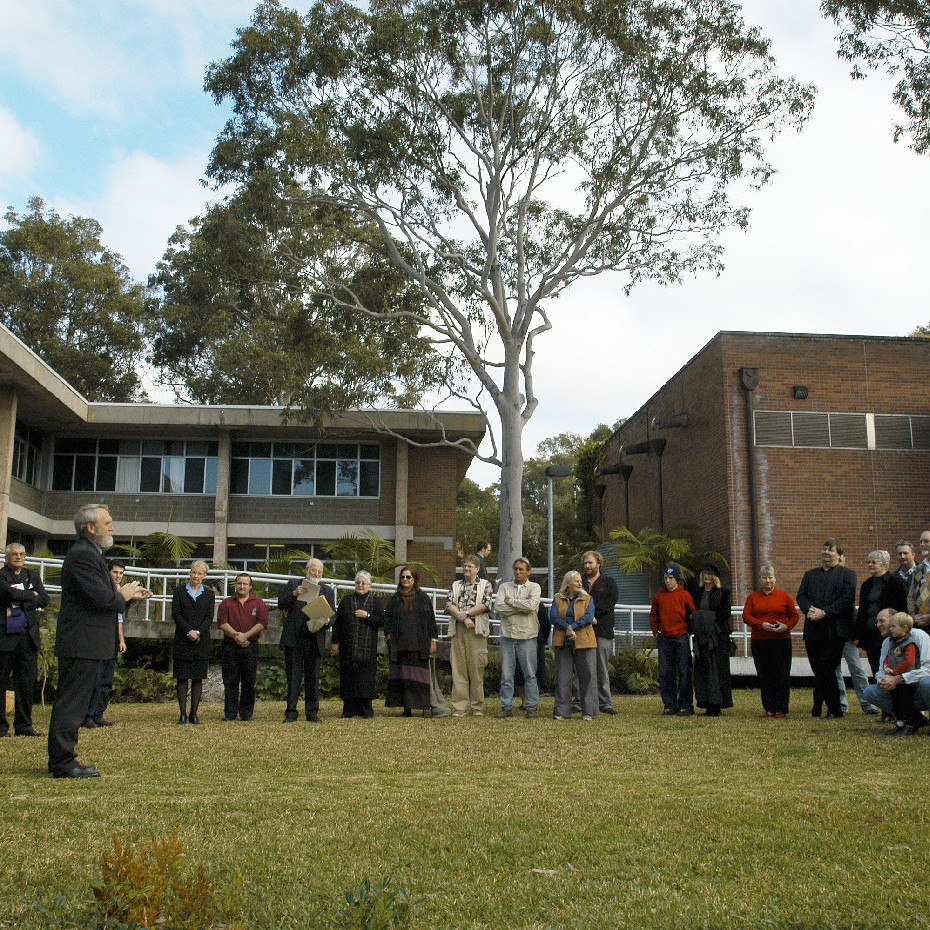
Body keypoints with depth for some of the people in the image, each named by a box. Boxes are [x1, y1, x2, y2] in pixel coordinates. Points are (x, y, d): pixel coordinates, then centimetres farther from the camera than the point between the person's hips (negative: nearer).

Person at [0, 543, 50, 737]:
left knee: (27, 682, 5)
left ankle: (24, 725, 12)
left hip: (28, 637, 5)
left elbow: (44, 600, 3)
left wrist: (21, 600, -8)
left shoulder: (33, 576, 16)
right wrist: (31, 595, -3)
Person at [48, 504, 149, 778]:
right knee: (71, 703, -5)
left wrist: (129, 594, 9)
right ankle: (63, 763, 0)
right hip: (81, 642, -11)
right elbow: (102, 597, -25)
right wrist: (123, 595, -6)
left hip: (81, 642, 11)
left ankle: (61, 759, 22)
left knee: (72, 702, 15)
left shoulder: (89, 553, 18)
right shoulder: (82, 555, -17)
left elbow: (103, 596, 19)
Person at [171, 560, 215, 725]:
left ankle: (194, 713, 6)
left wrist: (198, 632, -14)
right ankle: (183, 714, 2)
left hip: (201, 641, 1)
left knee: (198, 678, 1)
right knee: (182, 678, -1)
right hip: (182, 641, -1)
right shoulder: (180, 591, 6)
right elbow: (175, 614, -1)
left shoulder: (209, 594, 9)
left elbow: (209, 617, 2)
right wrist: (189, 631, -13)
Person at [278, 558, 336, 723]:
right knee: (293, 676, 0)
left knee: (313, 677, 5)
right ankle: (291, 712, 3)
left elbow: (332, 615, 9)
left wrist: (326, 621, -14)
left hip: (315, 640, 2)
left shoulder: (327, 591, 14)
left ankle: (312, 712, 12)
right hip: (294, 639, -1)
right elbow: (281, 604, 0)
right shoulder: (293, 584, 9)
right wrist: (294, 594, -17)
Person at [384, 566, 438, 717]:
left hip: (419, 644, -2)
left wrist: (433, 640, 0)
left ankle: (426, 706, -5)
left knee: (420, 675, -5)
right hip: (399, 645, 2)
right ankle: (407, 707, 7)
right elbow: (387, 619, 11)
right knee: (402, 675, 2)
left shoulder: (423, 598, 7)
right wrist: (389, 635, -1)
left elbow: (431, 619, 6)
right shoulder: (394, 599, 12)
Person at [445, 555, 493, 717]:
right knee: (458, 668, 0)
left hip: (476, 630, -3)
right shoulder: (455, 585, 19)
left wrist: (465, 613, -10)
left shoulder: (485, 585, 10)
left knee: (476, 668, -3)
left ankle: (477, 707, 2)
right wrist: (464, 619, -10)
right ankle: (459, 706, 2)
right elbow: (449, 605, 5)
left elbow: (486, 604, -4)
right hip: (457, 630, 3)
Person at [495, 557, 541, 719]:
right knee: (506, 674, 4)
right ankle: (506, 707, 10)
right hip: (507, 635, 2)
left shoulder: (534, 587, 4)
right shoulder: (504, 587, 10)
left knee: (529, 674, 3)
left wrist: (511, 601, -6)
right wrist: (522, 607, -9)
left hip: (527, 636, -2)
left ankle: (532, 707, 10)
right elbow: (498, 607, -7)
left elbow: (531, 605, -16)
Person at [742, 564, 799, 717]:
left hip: (781, 640, -2)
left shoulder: (784, 596, 7)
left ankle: (781, 709, 5)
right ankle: (769, 709, 12)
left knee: (782, 675, -2)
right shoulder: (752, 598, 10)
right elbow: (746, 617, 1)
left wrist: (786, 626, -13)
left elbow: (794, 616, 6)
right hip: (759, 641, 2)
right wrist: (762, 625, -14)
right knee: (764, 676, 4)